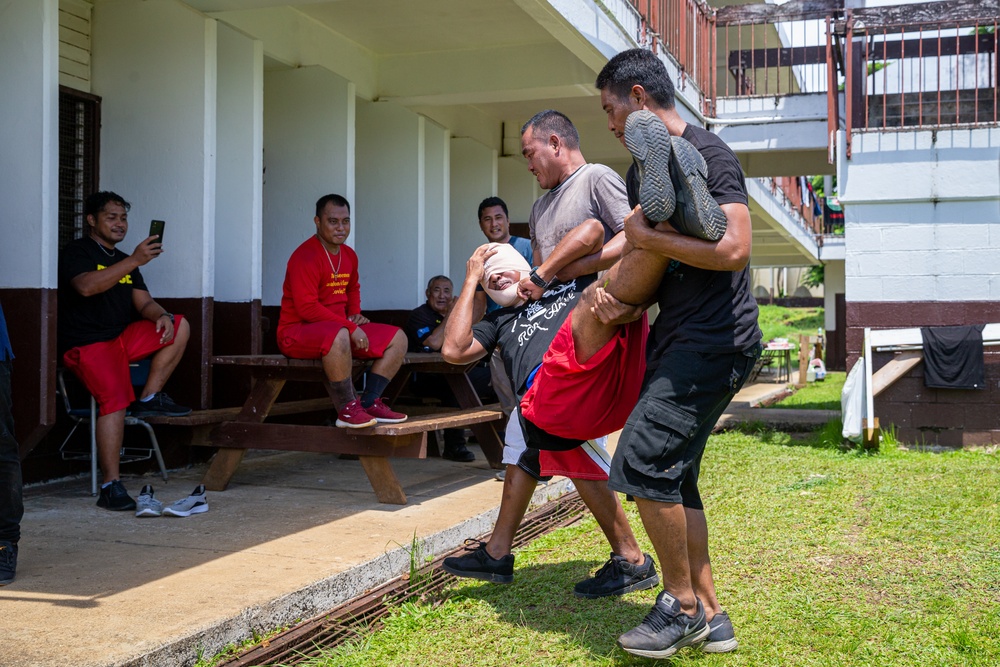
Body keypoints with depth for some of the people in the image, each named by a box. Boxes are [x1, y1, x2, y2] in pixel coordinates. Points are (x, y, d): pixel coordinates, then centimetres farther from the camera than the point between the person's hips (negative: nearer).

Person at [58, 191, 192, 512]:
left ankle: (150, 398, -8)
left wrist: (162, 316, -13)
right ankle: (111, 487, -28)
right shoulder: (76, 252, -3)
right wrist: (134, 262, -30)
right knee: (115, 397, -29)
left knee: (180, 326, -6)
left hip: (123, 338, 7)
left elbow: (144, 303, 11)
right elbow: (86, 286, -24)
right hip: (86, 343, -7)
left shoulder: (124, 260, 19)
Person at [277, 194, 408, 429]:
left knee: (397, 338, 1)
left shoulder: (349, 255, 10)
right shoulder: (305, 256, -17)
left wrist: (355, 313, 8)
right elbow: (307, 308, -24)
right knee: (339, 335, -42)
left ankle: (369, 403, -4)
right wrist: (350, 327, -24)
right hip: (297, 331, -9)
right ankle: (347, 409, -27)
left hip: (341, 329, 9)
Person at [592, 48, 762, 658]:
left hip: (716, 338, -9)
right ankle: (710, 618, 19)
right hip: (675, 336, 10)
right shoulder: (643, 169, 18)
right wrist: (623, 303, 2)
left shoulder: (708, 154, -11)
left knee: (641, 461, -16)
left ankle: (682, 602, 1)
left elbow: (733, 249, -23)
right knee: (673, 477, 9)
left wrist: (646, 238, -15)